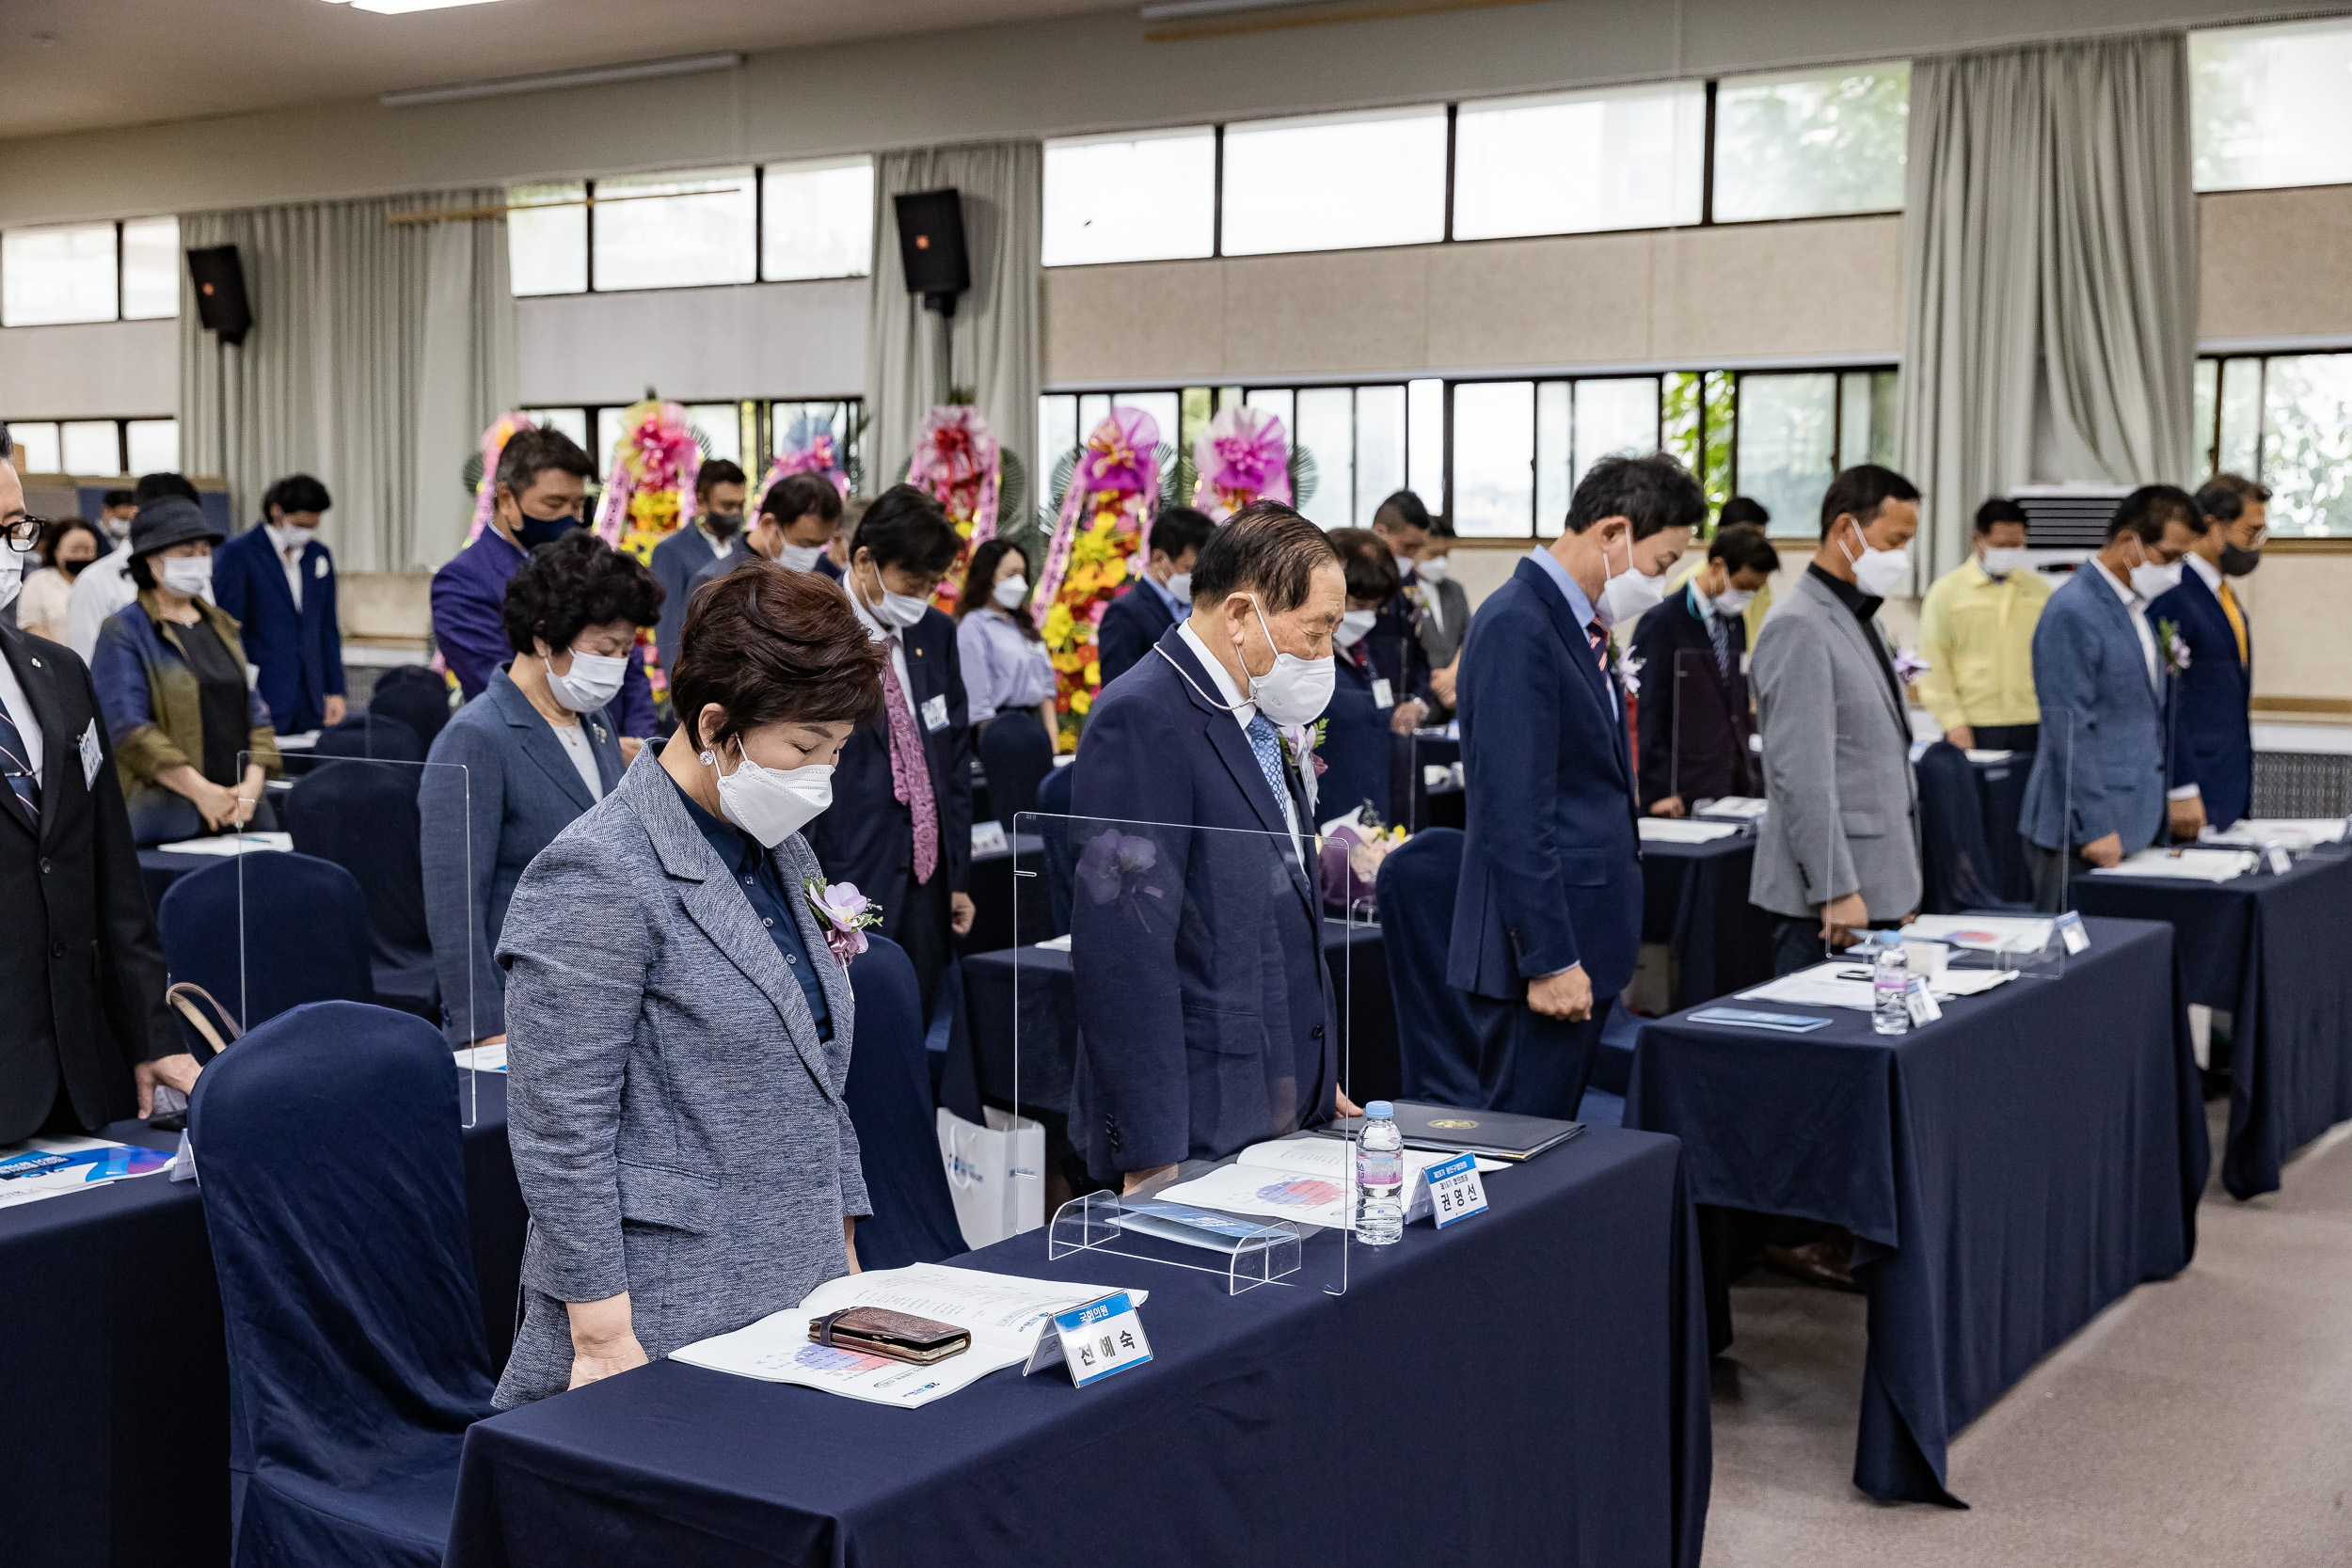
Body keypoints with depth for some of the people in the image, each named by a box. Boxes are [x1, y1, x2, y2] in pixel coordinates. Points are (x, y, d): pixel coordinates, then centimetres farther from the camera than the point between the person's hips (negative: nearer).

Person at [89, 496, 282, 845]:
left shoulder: (222, 626, 17)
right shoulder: (123, 632, -3)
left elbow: (254, 708, 14)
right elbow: (128, 727, -13)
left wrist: (253, 781, -4)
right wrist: (200, 790, -19)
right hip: (164, 814, -5)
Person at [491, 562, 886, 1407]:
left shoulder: (784, 853, 12)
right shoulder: (598, 877, -15)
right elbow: (561, 1134, -17)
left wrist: (844, 1258, 17)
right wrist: (604, 1336, -18)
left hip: (797, 1303, 8)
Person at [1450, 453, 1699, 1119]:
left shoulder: (1576, 624, 15)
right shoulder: (1518, 626, -17)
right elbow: (1513, 812, -21)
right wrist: (1550, 961, -21)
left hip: (1583, 943, 10)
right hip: (1547, 947, -10)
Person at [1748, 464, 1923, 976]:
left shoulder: (1860, 620, 19)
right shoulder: (1800, 630, -14)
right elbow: (1802, 776, -20)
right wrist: (1836, 891, -21)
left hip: (1879, 889, 9)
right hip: (1831, 898, -9)